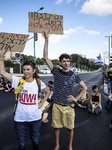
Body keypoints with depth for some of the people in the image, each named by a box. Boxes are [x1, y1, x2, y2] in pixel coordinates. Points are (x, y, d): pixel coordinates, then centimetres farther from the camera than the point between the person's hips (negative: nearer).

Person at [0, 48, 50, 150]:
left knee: (35, 141, 20)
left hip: (35, 118, 1)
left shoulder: (38, 82, -4)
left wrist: (42, 103, 2)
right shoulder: (19, 81, -7)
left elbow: (48, 92, 13)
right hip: (20, 118, 0)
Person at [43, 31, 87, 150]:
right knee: (56, 126, 12)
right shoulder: (56, 72, -2)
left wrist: (76, 98, -2)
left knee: (70, 127, 10)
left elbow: (84, 88, 9)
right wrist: (46, 40, -13)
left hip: (69, 106, 0)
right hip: (57, 105, 0)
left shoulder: (74, 75, -1)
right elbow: (45, 57, -9)